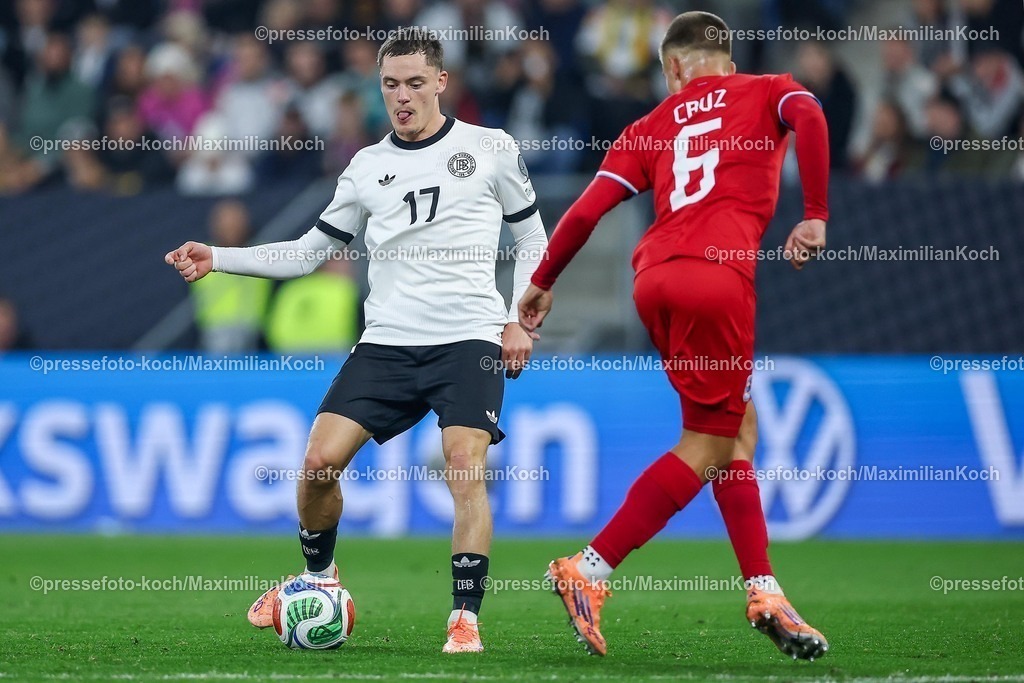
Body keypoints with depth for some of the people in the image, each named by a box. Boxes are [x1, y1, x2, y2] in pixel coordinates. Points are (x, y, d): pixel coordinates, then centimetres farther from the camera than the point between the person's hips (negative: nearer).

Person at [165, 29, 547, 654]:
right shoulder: (368, 169, 12)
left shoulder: (491, 149, 5)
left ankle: (465, 619, -11)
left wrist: (520, 319, 0)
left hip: (470, 340, -3)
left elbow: (532, 237, 11)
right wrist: (217, 259, 7)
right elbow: (309, 251, 17)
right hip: (387, 343, 3)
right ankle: (318, 577, 19)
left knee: (466, 469, -20)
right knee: (320, 461, -8)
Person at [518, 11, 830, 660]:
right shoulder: (766, 92, 16)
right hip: (718, 276, -5)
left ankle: (764, 593, 10)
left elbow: (587, 210, 14)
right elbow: (808, 116, -8)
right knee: (707, 447, 2)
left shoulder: (653, 126, 23)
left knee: (738, 431, 15)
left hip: (656, 278, 5)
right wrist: (815, 216, -5)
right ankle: (589, 572, -4)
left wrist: (542, 283, 24)